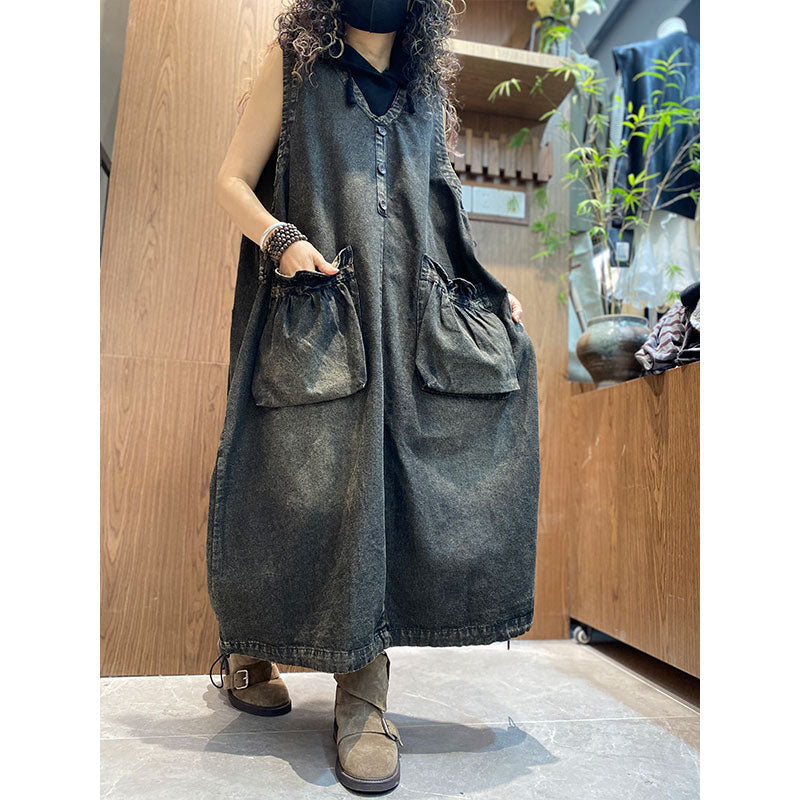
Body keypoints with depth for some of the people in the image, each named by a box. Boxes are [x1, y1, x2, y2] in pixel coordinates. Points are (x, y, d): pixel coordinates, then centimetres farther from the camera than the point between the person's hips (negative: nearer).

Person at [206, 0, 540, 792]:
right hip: (316, 308, -3)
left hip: (412, 311, 3)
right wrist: (280, 239, -13)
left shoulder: (427, 89, 25)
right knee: (308, 481, -15)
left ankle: (362, 692, 3)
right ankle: (248, 650, 6)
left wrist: (486, 289, 11)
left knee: (382, 477, -9)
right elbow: (232, 181, 9)